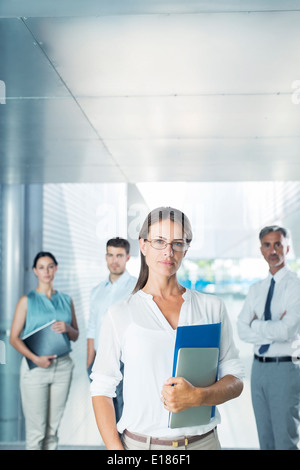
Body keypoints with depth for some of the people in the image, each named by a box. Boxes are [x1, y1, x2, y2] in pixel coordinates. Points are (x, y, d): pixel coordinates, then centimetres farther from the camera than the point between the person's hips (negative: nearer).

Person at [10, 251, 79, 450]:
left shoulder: (66, 300, 11)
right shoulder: (27, 300, 1)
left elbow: (75, 335, 16)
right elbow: (14, 338, -3)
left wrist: (67, 328, -7)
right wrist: (35, 358, -17)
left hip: (62, 366, 3)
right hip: (36, 367, -3)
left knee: (53, 428, 10)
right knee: (36, 429, -2)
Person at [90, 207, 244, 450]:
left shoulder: (212, 307, 2)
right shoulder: (120, 314, -2)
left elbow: (235, 381, 1)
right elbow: (101, 390, -2)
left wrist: (197, 396, -17)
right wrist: (116, 449, -12)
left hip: (203, 440, 2)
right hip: (140, 442, -1)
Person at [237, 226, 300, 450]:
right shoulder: (256, 289, 10)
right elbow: (242, 329, 0)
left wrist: (257, 324, -6)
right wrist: (272, 331, -13)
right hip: (259, 366, 6)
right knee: (265, 439, 15)